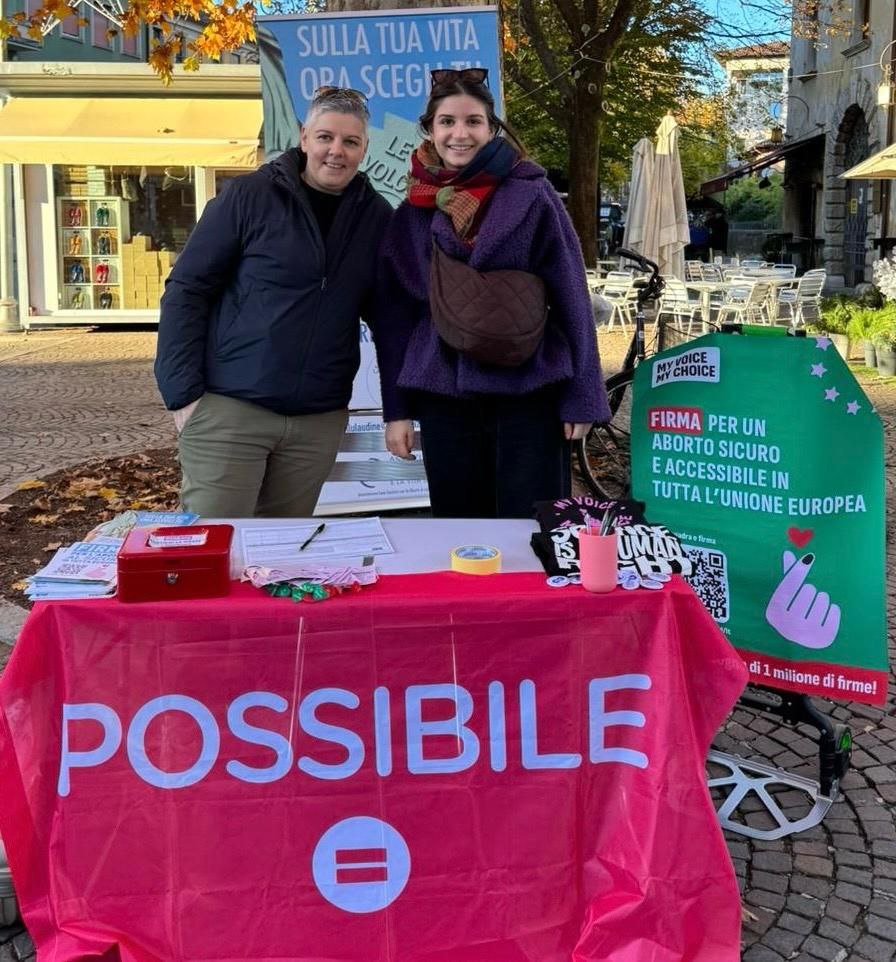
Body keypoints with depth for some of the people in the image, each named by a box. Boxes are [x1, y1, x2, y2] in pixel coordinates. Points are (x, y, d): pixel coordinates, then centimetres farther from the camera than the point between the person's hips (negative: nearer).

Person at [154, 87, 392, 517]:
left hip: (319, 422, 3)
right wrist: (183, 392, -9)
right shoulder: (248, 196, -4)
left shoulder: (376, 218, 6)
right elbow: (186, 291, -4)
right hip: (227, 408, -3)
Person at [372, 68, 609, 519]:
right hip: (444, 399, 3)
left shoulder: (532, 198, -2)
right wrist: (396, 408, 7)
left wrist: (581, 397, -5)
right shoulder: (411, 215, 7)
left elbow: (571, 300, -2)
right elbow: (394, 316, 11)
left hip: (528, 395, -3)